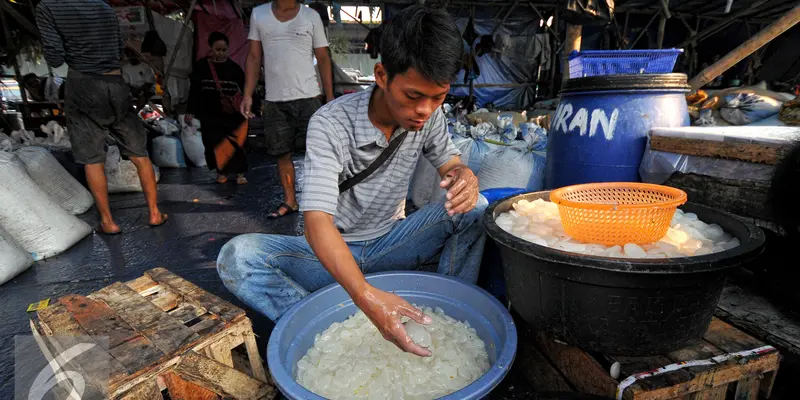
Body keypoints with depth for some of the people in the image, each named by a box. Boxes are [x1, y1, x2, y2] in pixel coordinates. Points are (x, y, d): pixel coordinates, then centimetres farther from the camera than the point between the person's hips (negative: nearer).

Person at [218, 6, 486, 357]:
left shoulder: (429, 115, -9)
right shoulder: (331, 124, -24)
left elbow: (450, 163, 5)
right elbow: (317, 220, -33)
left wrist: (464, 176, -23)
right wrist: (366, 296, -49)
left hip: (389, 243, 3)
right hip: (333, 252, -3)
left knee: (476, 208, -17)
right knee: (237, 256, -27)